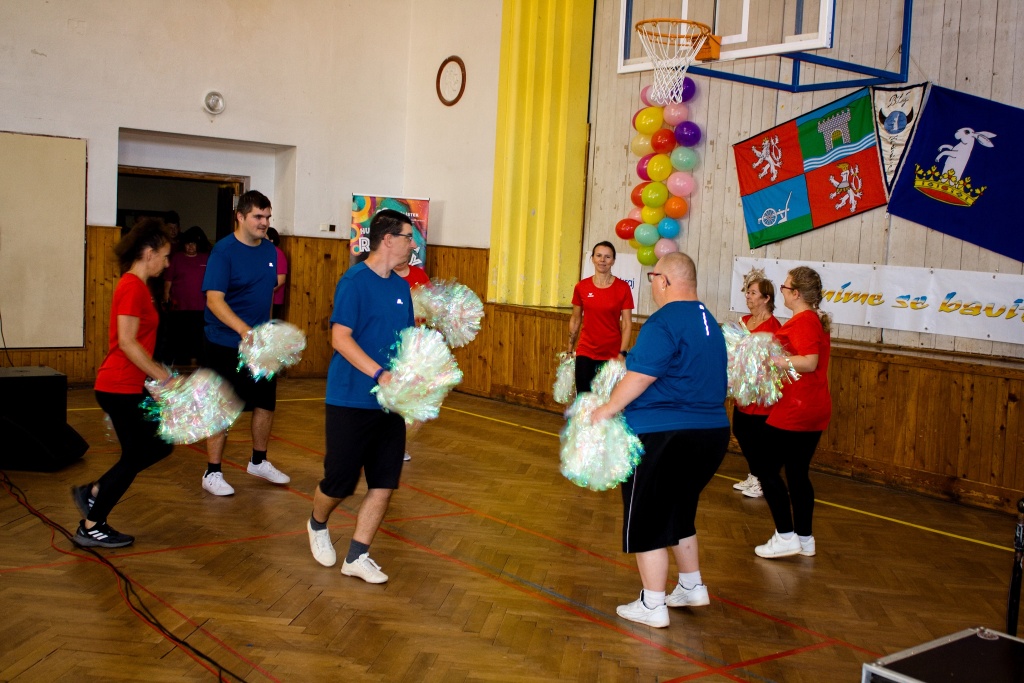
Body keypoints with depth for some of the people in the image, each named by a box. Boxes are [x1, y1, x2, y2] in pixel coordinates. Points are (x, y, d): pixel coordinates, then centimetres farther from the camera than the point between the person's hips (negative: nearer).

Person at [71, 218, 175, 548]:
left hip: (128, 386, 10)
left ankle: (93, 493, 22)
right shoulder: (133, 287, -17)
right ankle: (91, 528, 15)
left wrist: (159, 372, 15)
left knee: (160, 444, 15)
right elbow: (127, 342, -23)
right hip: (121, 387, -10)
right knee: (134, 455, 2)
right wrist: (163, 376, -18)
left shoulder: (135, 285, 14)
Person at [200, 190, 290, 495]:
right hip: (226, 344, -6)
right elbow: (214, 300, -24)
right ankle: (212, 473, 14)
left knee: (266, 402, 13)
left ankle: (259, 462, 33)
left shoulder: (269, 250, 5)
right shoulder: (223, 251, -15)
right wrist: (243, 329, -39)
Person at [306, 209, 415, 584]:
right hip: (351, 399, -7)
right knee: (340, 480, 4)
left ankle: (357, 557, 16)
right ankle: (317, 525, 36)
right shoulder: (355, 281, -12)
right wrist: (380, 374, -27)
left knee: (384, 482, 4)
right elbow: (340, 338, -18)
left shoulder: (400, 286, 11)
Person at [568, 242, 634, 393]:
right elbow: (575, 319, 11)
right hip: (585, 352, 2)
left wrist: (622, 353, -12)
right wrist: (570, 350, 11)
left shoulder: (623, 288, -4)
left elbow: (627, 324, -4)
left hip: (612, 353, -2)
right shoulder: (581, 287, 2)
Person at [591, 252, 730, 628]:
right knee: (678, 513, 25)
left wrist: (608, 408, -12)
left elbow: (642, 375, -23)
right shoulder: (708, 322, 12)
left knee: (647, 521, 5)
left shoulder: (665, 321, -17)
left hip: (664, 437, -9)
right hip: (711, 432, 9)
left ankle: (652, 606, 11)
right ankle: (692, 586, 34)